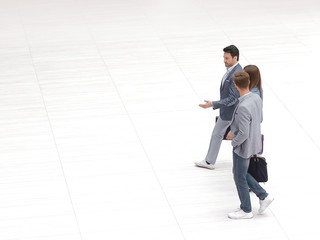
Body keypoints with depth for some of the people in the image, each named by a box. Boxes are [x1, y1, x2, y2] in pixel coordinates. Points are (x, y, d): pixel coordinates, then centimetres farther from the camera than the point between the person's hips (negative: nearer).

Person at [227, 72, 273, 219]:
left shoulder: (243, 107, -32)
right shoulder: (257, 99, -5)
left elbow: (243, 134, -31)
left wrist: (234, 142, -11)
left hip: (243, 147, -9)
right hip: (253, 143, 9)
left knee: (240, 177, 10)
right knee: (238, 172, 24)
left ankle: (246, 210, 25)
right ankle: (263, 196, 25)